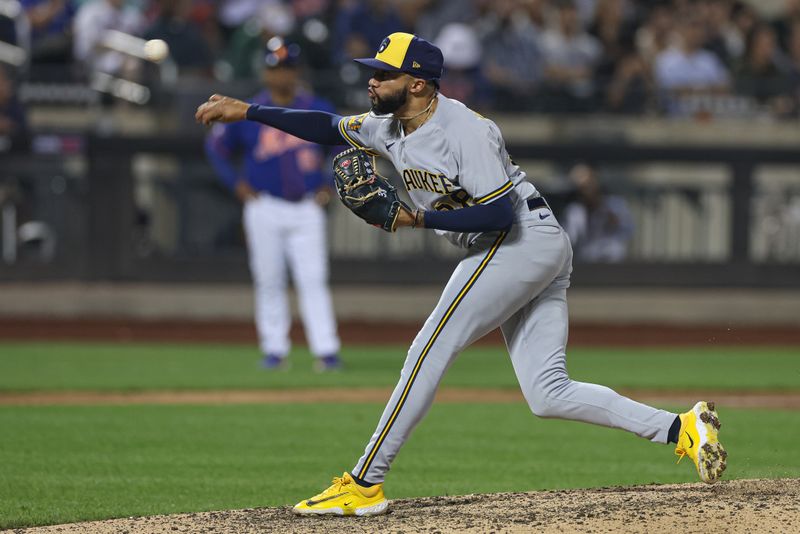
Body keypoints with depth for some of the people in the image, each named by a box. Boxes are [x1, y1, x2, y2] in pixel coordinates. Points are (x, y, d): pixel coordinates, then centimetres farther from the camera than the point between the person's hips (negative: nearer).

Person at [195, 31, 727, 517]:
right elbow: (327, 127, 20)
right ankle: (680, 429, -4)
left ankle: (364, 485, -10)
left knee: (430, 352, -11)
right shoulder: (391, 128, 10)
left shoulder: (465, 131, -18)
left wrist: (420, 219, -22)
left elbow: (501, 214, -22)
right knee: (548, 394, 1)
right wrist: (248, 112, 13)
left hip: (525, 240, -10)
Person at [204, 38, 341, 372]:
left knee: (313, 280, -8)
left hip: (306, 209, 0)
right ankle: (275, 350, 9)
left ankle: (326, 351, -12)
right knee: (269, 282, 2)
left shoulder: (317, 110, 4)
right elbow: (216, 146, 13)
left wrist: (328, 184, 8)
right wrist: (237, 183, 4)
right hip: (265, 209, 0)